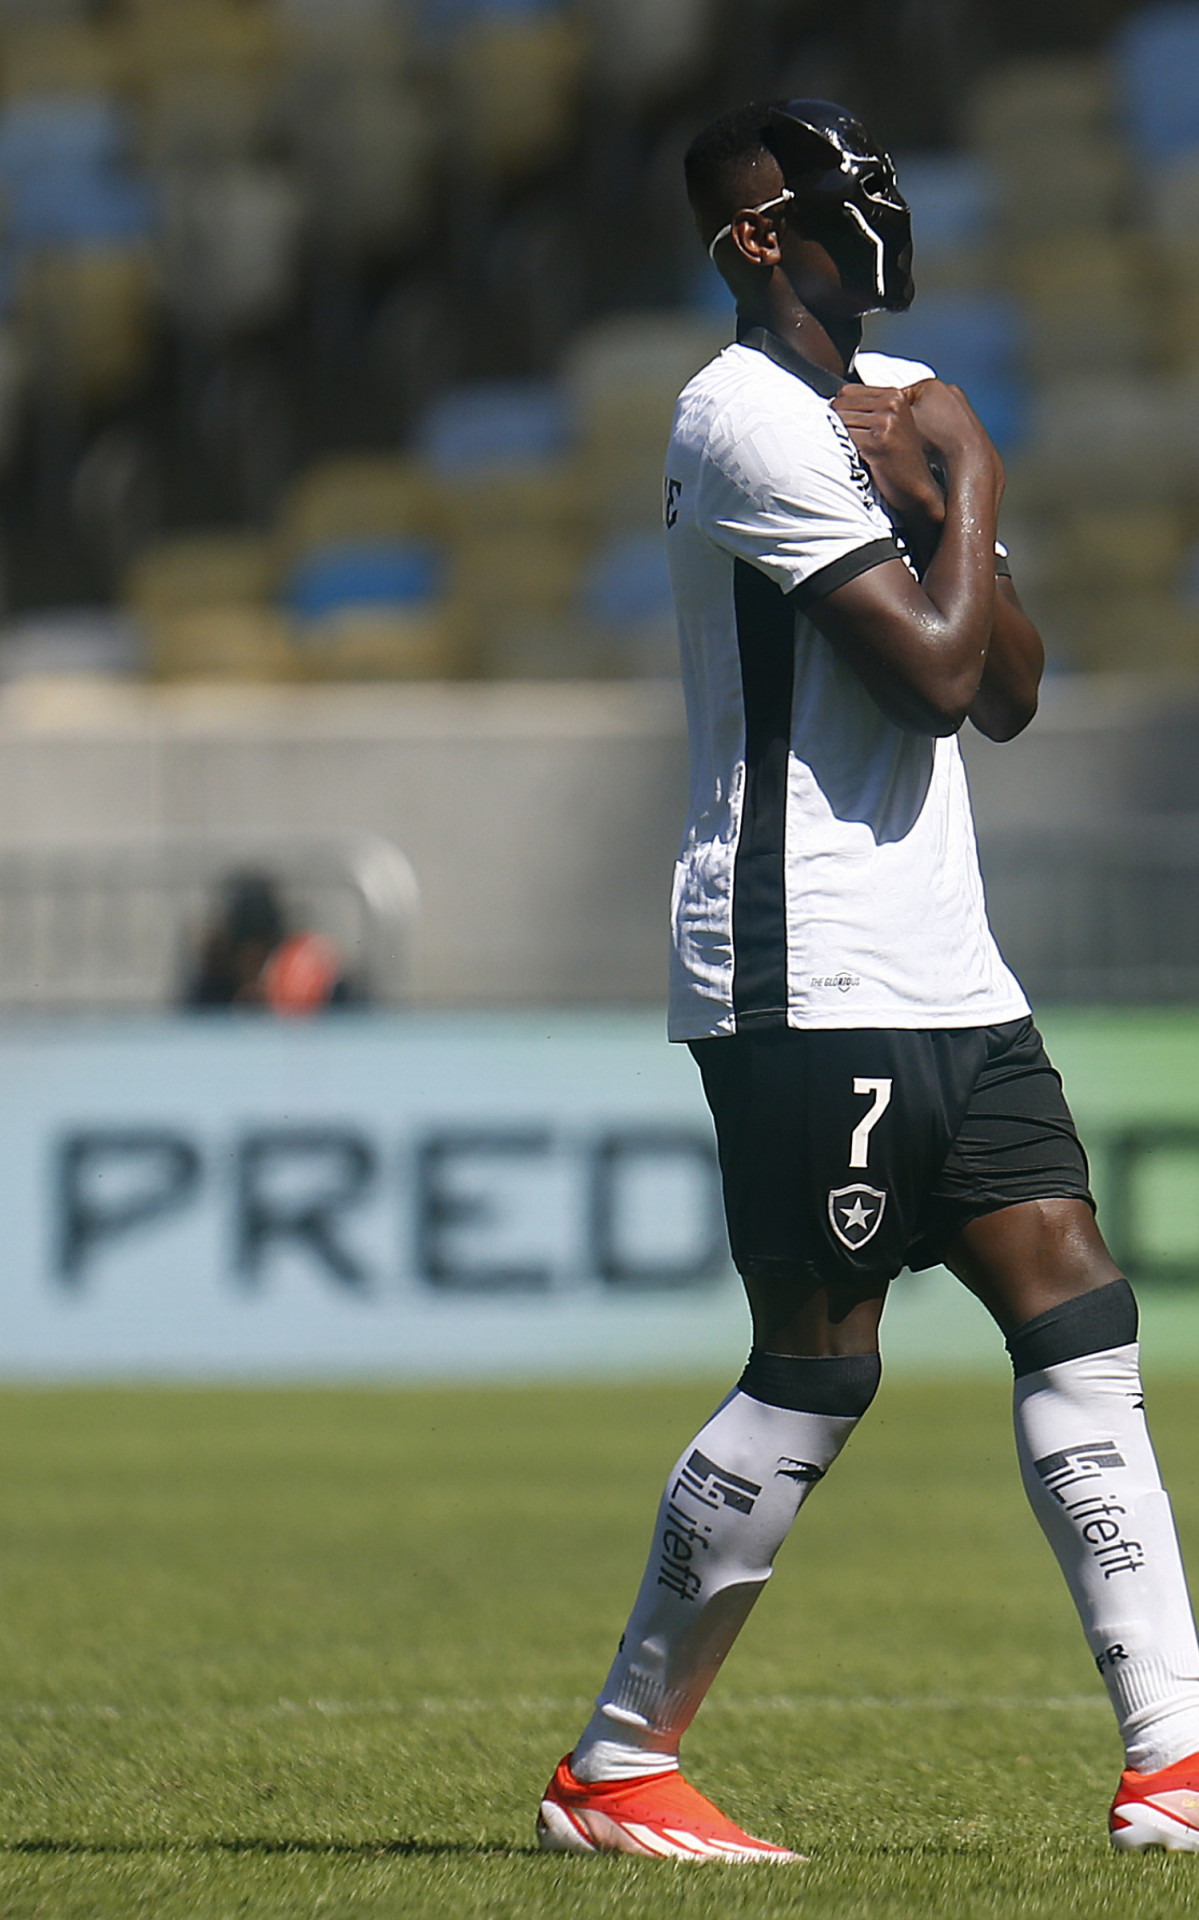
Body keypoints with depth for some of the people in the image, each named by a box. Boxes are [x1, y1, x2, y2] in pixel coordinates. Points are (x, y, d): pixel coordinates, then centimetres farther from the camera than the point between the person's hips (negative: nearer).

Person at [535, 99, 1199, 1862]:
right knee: (816, 1378, -7)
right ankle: (612, 1771, 4)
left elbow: (1009, 693, 12)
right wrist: (969, 495, -3)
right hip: (808, 984, -9)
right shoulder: (751, 419, -12)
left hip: (943, 974, 9)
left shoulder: (896, 401, 17)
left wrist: (936, 507, -2)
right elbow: (936, 669, -18)